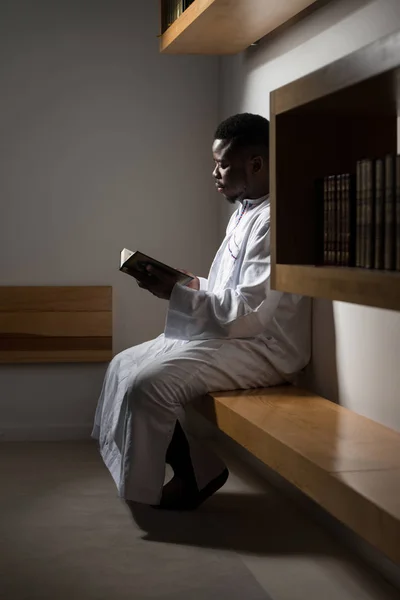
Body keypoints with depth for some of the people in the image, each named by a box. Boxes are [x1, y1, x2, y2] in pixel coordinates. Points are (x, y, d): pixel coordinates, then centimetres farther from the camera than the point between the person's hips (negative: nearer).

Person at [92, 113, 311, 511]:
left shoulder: (273, 221, -19)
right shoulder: (245, 212, 14)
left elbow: (249, 312, -25)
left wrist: (175, 294, -20)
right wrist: (181, 283, 2)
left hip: (262, 349, -11)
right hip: (226, 334, 11)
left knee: (149, 383, -23)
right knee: (125, 365, 6)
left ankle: (193, 473, 1)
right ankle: (194, 469, 9)